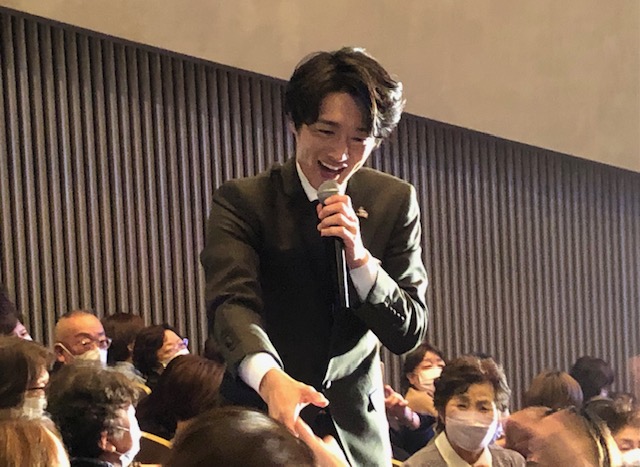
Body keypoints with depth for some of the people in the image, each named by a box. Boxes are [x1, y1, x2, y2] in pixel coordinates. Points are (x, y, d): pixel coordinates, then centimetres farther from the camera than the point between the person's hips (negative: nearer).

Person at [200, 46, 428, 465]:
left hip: (356, 430, 3)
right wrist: (270, 377, -46)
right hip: (262, 416, -3)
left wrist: (360, 258, -22)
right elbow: (232, 302, -26)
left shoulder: (395, 202, -3)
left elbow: (410, 333, -5)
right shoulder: (242, 202, -11)